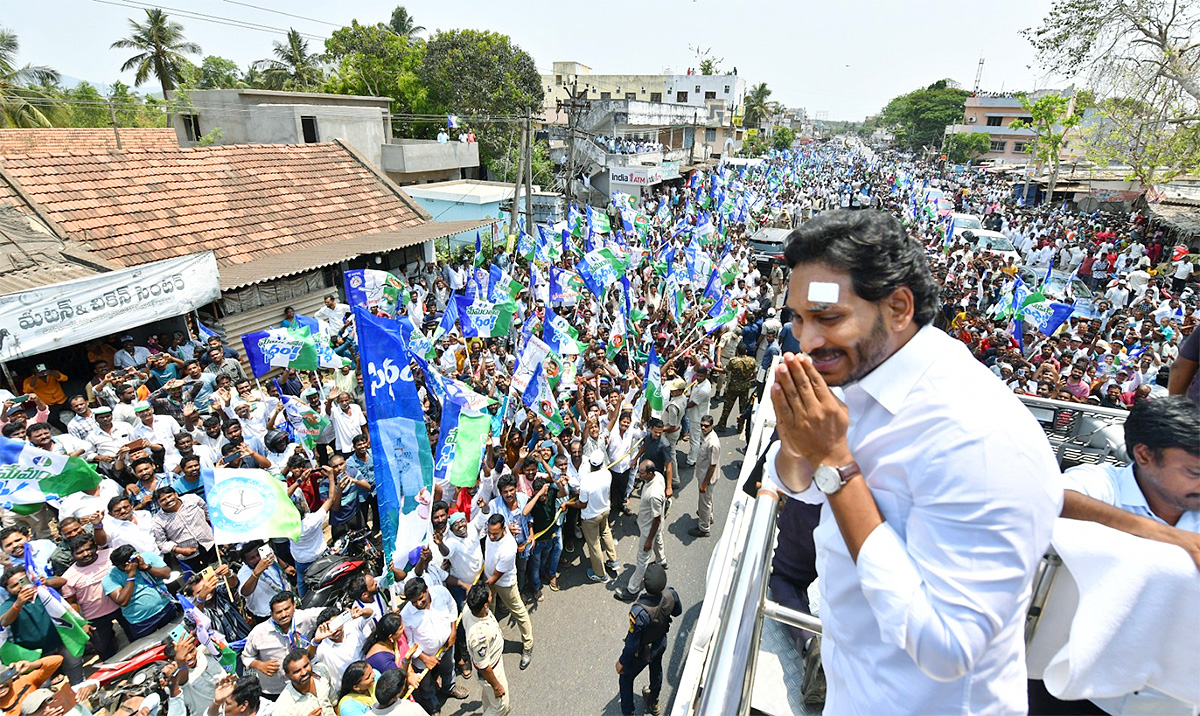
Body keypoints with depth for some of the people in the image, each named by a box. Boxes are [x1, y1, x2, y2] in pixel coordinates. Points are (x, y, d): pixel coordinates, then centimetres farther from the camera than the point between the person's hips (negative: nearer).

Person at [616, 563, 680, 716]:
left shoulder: (640, 611, -45)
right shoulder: (671, 594, -30)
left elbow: (632, 643, -29)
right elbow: (678, 611, -5)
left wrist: (622, 661, -12)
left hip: (642, 652, -5)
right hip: (661, 643, 5)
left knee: (626, 678, 24)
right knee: (656, 670, 34)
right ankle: (653, 702, 62)